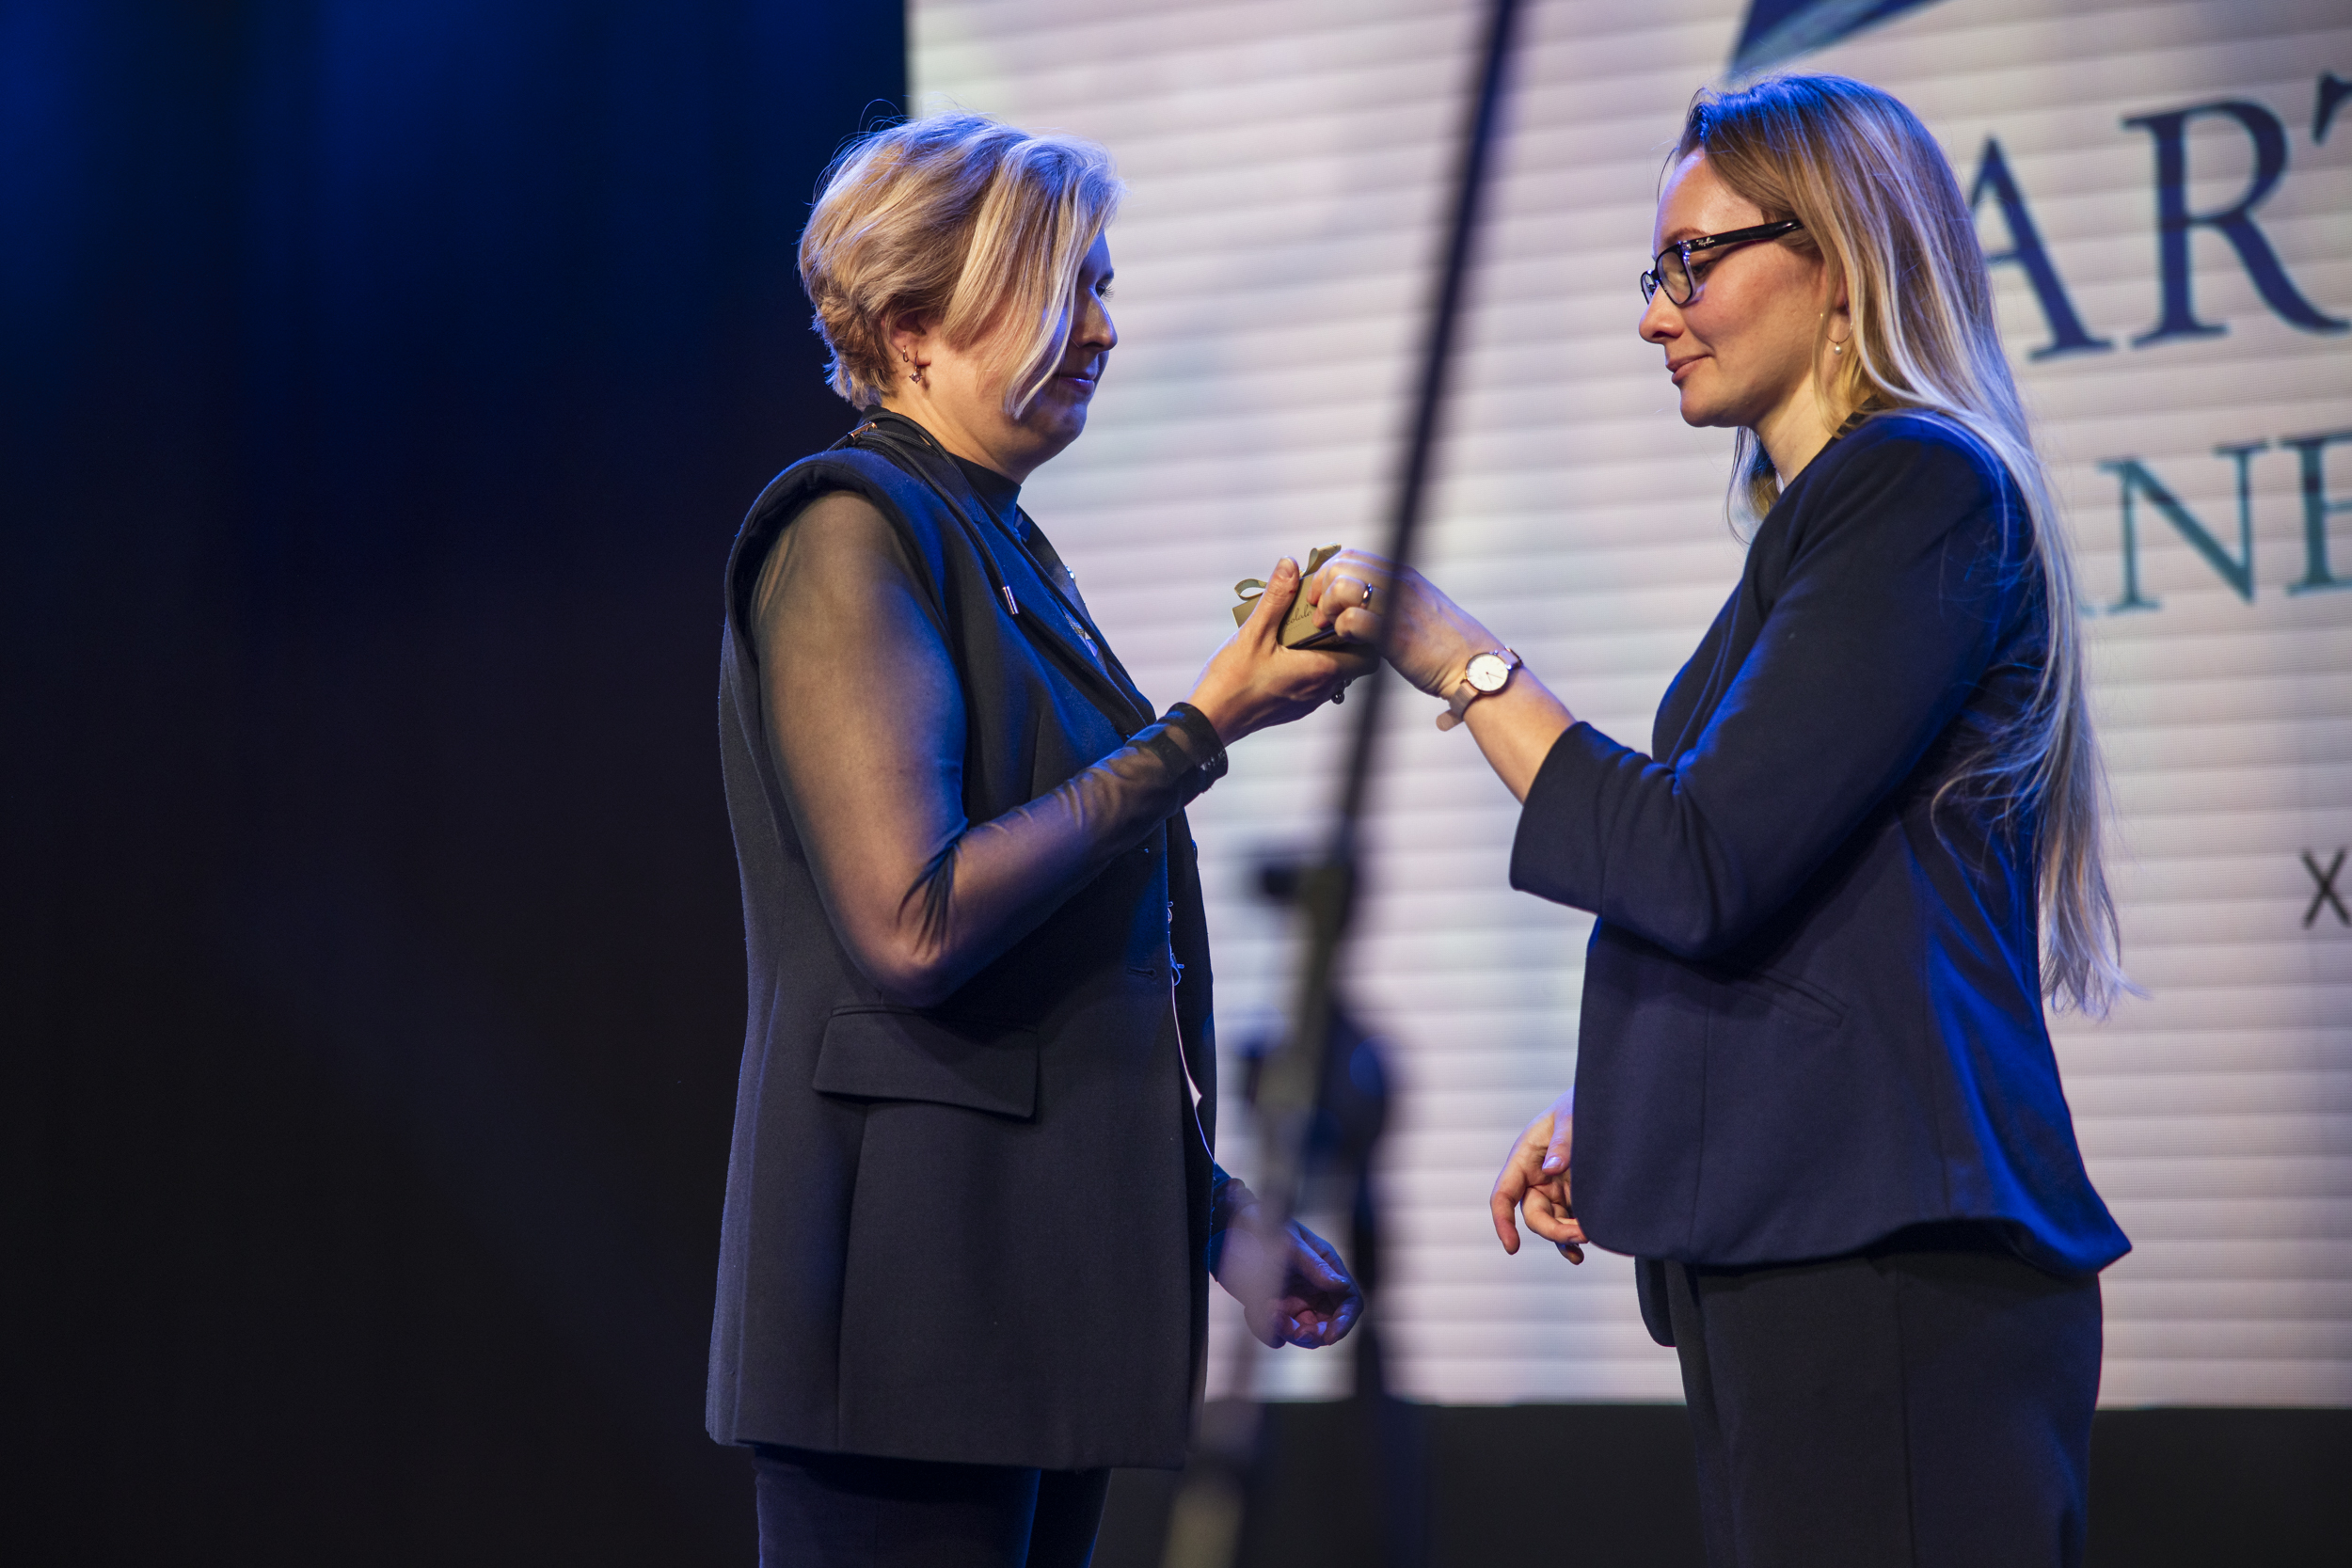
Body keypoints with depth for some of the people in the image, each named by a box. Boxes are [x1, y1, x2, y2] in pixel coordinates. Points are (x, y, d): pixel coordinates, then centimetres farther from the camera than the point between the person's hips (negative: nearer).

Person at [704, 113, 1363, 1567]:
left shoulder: (1008, 552, 19)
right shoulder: (851, 532, -9)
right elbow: (914, 921, -21)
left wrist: (1210, 1212, 20)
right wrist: (1202, 728, -15)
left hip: (1042, 1289, 9)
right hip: (917, 1293, -9)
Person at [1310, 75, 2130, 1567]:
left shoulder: (1915, 490, -10)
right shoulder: (1828, 512, 19)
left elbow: (1699, 869, -17)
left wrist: (1462, 659, -9)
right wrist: (1612, 1110, 16)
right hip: (1795, 1250, 10)